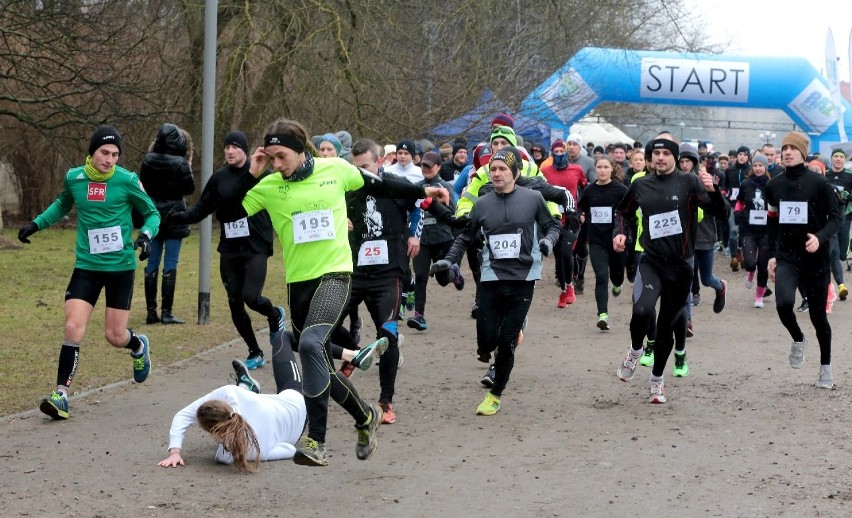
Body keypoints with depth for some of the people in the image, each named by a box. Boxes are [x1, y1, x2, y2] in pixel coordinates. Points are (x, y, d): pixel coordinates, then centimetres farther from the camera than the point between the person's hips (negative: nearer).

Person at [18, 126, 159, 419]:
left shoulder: (127, 180, -10)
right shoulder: (74, 177, -1)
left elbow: (152, 213, 3)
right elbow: (63, 204, 22)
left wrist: (146, 235, -17)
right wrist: (37, 223, 12)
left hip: (121, 266, -2)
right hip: (86, 266, 2)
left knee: (115, 337, 3)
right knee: (73, 328, -13)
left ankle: (139, 345, 40)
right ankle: (61, 394, -7)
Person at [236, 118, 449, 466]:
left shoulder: (336, 169, -1)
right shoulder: (268, 186, 0)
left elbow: (378, 187, 15)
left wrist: (422, 192, 21)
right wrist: (250, 175, -11)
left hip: (334, 274, -4)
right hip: (298, 280, 4)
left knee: (311, 344, -26)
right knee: (318, 365, 8)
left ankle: (316, 439, -20)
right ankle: (365, 417, 30)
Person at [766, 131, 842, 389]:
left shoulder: (819, 183, -8)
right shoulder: (773, 186, 5)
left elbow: (837, 217, -7)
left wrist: (821, 237, -24)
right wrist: (772, 255, 12)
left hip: (816, 259, -2)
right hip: (786, 258, 2)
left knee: (818, 314, 8)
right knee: (784, 303, -25)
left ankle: (826, 366, 29)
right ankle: (798, 339, 7)